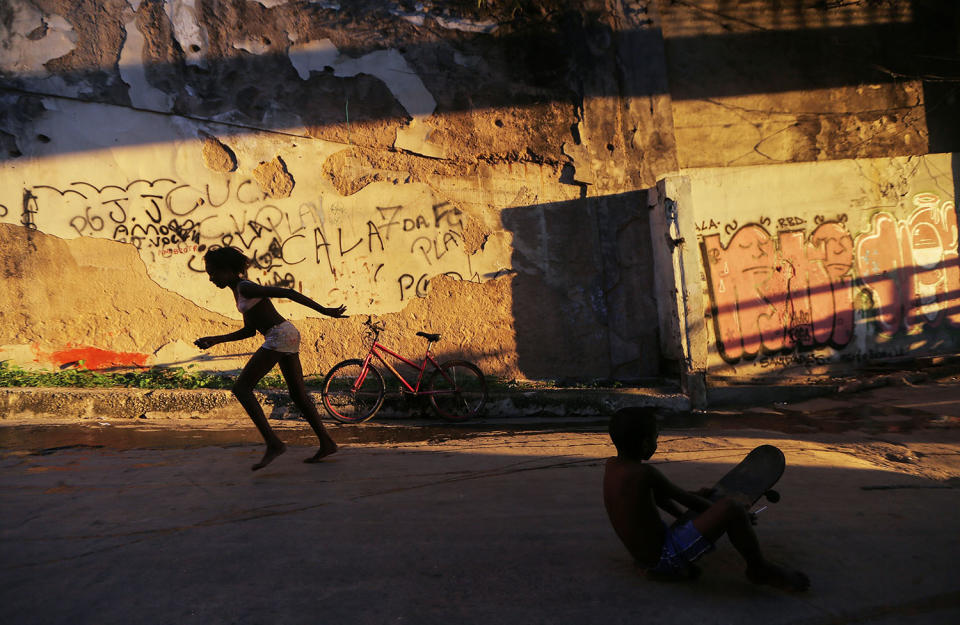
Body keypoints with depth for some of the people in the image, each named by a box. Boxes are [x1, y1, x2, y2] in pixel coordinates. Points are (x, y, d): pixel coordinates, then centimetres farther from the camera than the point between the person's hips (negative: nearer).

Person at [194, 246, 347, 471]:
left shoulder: (246, 288, -9)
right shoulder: (240, 291, 21)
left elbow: (287, 292, -15)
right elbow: (249, 330, 24)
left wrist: (324, 310, -17)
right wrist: (215, 340, 19)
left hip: (280, 336, -10)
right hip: (287, 335, 10)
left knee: (241, 387, -10)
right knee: (298, 395, 13)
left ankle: (273, 443, -18)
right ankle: (326, 443, 18)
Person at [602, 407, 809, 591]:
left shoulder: (611, 465, 1)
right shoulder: (643, 473, -22)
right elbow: (685, 498, -9)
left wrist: (683, 517, 25)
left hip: (647, 561, 9)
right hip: (668, 560, -9)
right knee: (730, 508, -16)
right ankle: (759, 568, 4)